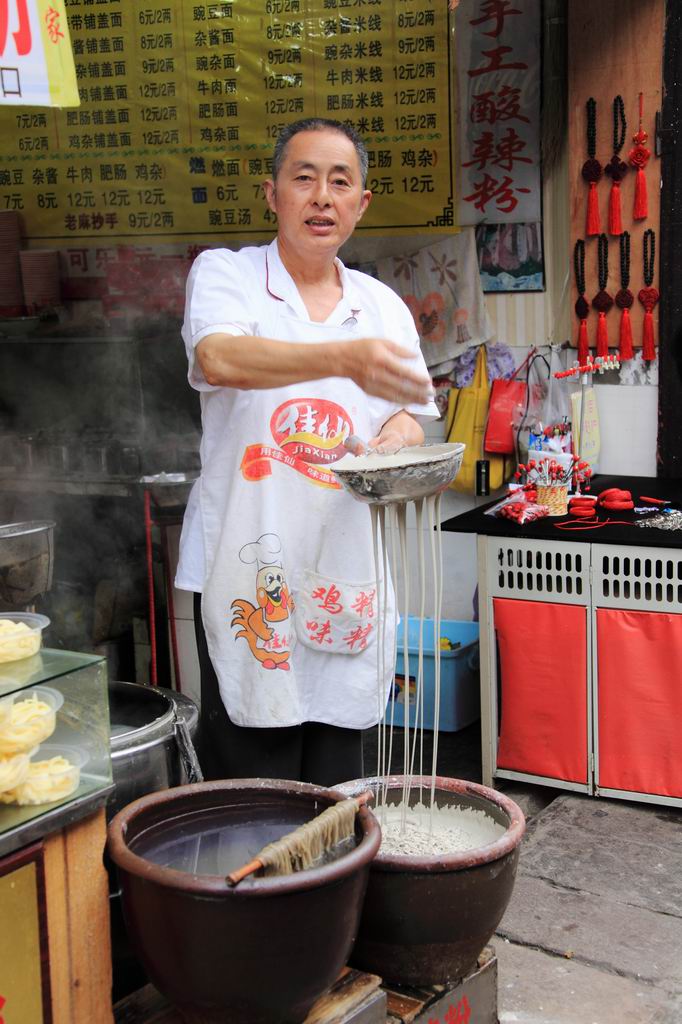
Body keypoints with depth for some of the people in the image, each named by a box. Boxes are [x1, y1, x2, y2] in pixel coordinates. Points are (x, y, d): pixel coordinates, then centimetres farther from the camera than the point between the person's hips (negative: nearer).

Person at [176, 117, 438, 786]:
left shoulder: (384, 306, 14)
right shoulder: (224, 274, 1)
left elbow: (409, 418, 14)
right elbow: (220, 358, -21)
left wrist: (398, 439, -11)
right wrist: (346, 359, -35)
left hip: (348, 572, 4)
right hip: (247, 568, -4)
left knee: (336, 776, 10)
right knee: (252, 796, -1)